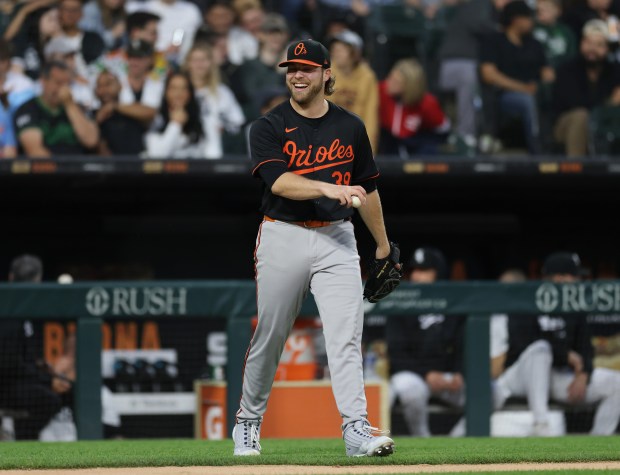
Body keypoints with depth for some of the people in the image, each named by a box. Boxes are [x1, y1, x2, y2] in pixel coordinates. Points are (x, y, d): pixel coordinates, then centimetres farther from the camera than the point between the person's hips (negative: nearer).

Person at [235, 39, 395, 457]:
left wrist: (383, 243, 23)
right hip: (284, 238, -2)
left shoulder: (351, 127, 9)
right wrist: (328, 188, -35)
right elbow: (279, 181, -20)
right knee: (269, 338, 6)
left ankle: (357, 430, -15)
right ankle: (248, 423, 23)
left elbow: (367, 187, 19)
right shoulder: (269, 128, -3)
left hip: (336, 238, 2)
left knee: (346, 333, -10)